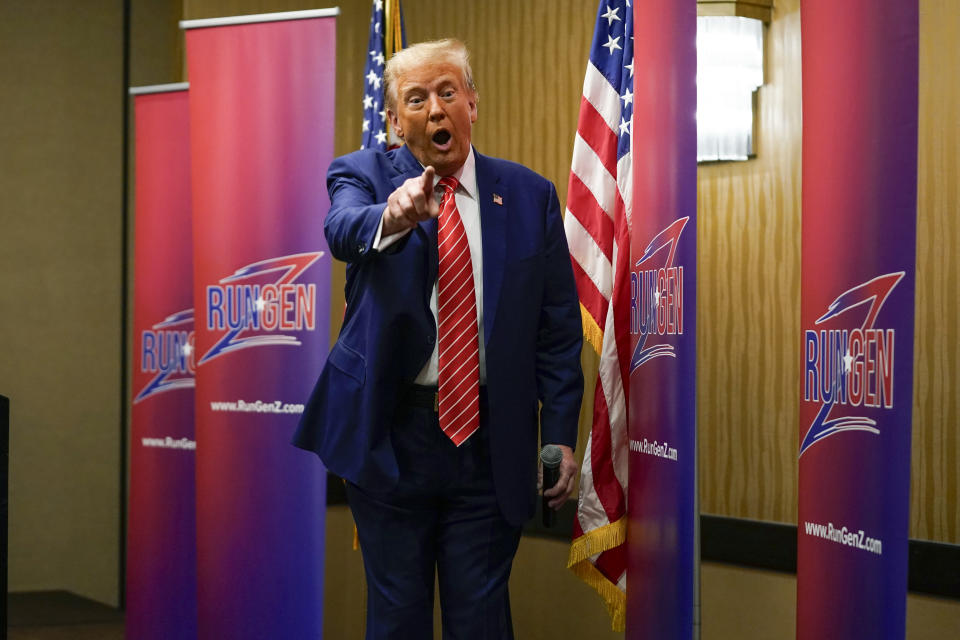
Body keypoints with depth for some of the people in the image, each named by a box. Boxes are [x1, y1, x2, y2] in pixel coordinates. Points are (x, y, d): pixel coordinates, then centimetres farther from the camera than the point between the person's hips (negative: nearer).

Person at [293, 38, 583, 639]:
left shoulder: (530, 195, 4)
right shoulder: (363, 175, 2)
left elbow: (559, 327, 4)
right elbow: (342, 228, -23)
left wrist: (561, 435, -3)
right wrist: (393, 216, -46)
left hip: (488, 440, 1)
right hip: (391, 432, 0)